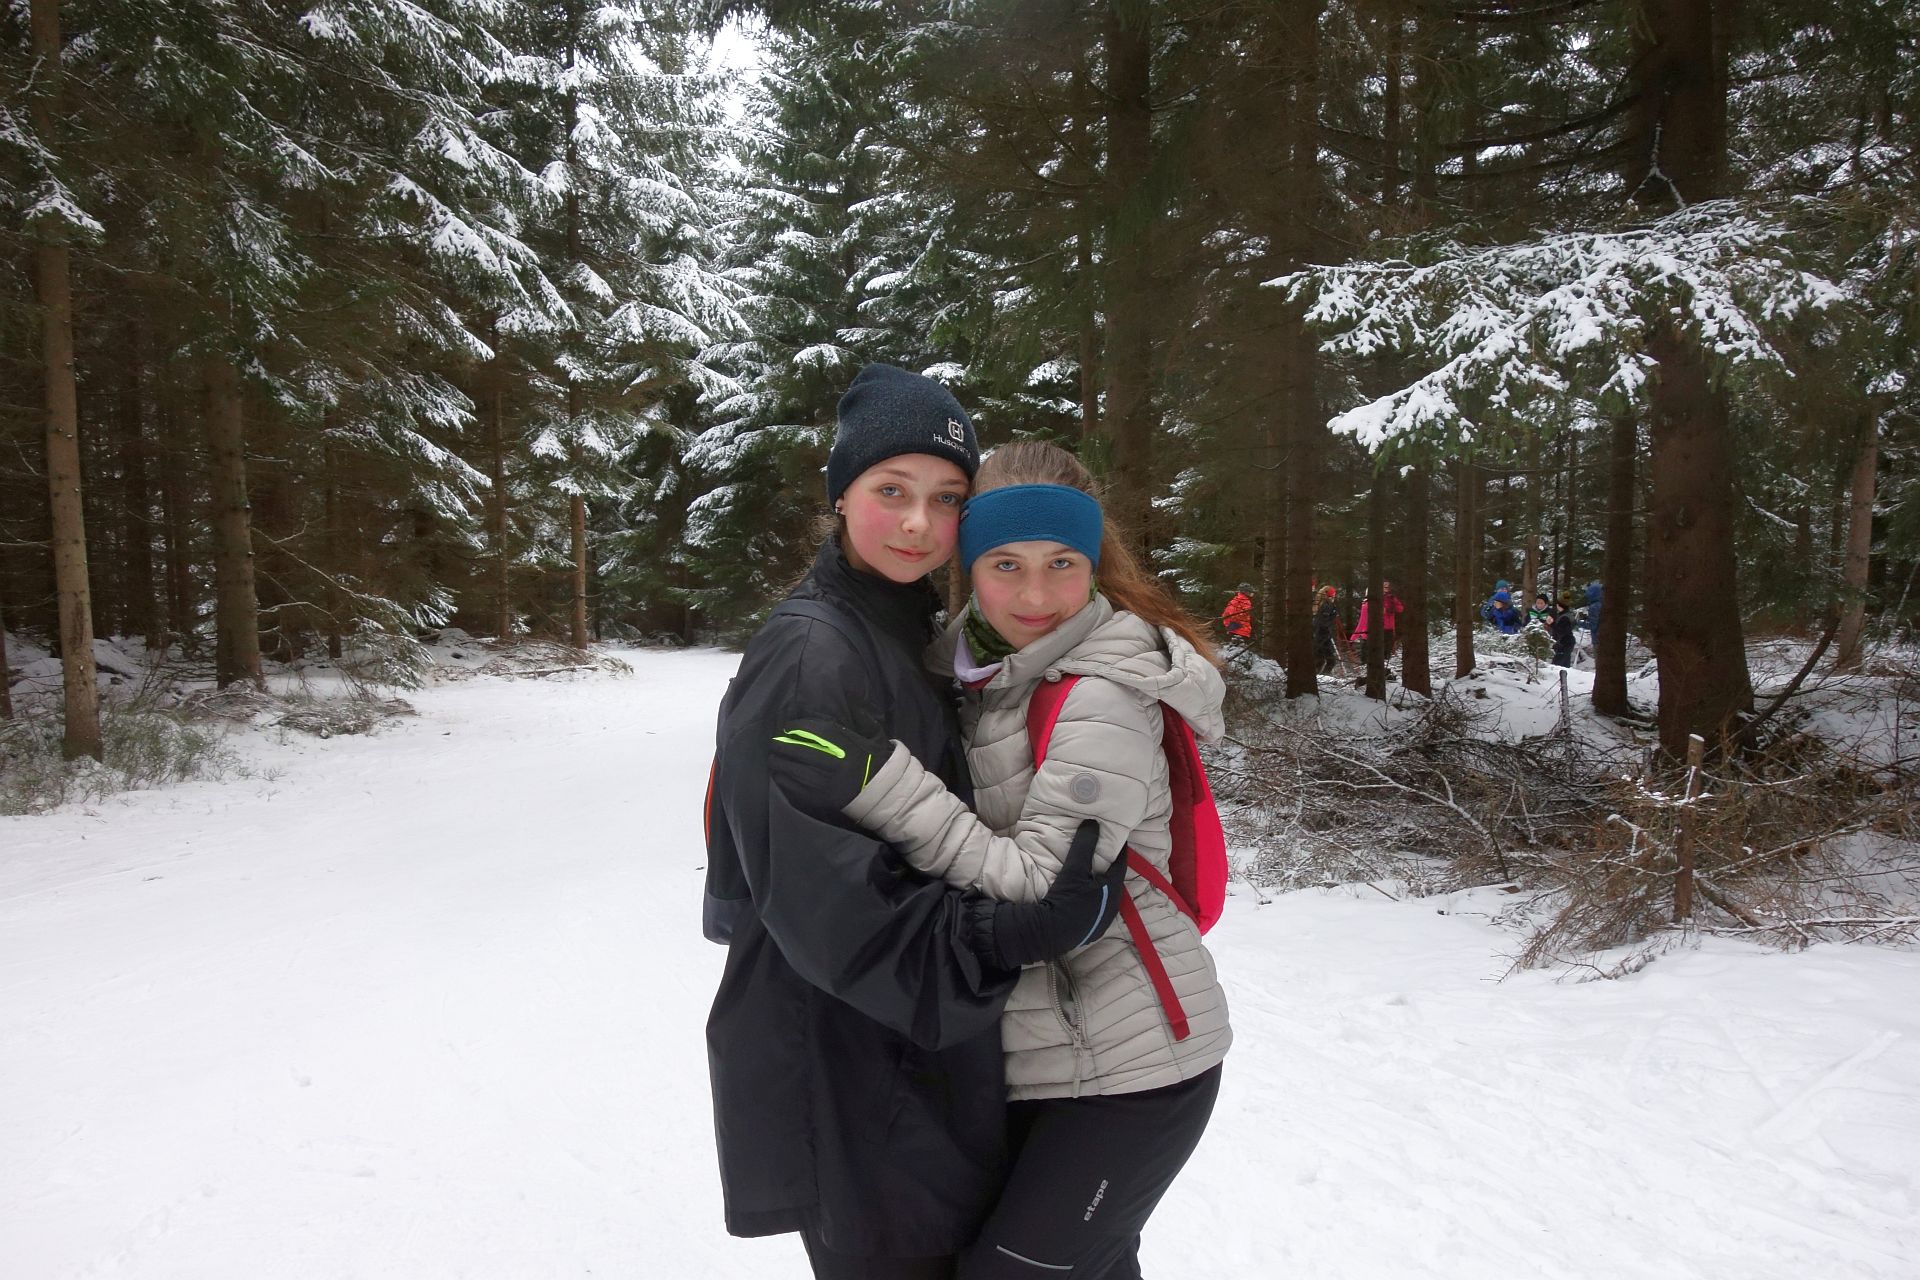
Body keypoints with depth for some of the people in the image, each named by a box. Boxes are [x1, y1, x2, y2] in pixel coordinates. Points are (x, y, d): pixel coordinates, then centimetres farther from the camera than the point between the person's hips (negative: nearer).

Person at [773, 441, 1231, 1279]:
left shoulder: (1104, 694, -19)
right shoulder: (978, 668, 3)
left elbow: (1043, 888, -25)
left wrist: (877, 779, -31)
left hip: (1132, 1067, -7)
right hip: (1036, 1054, 8)